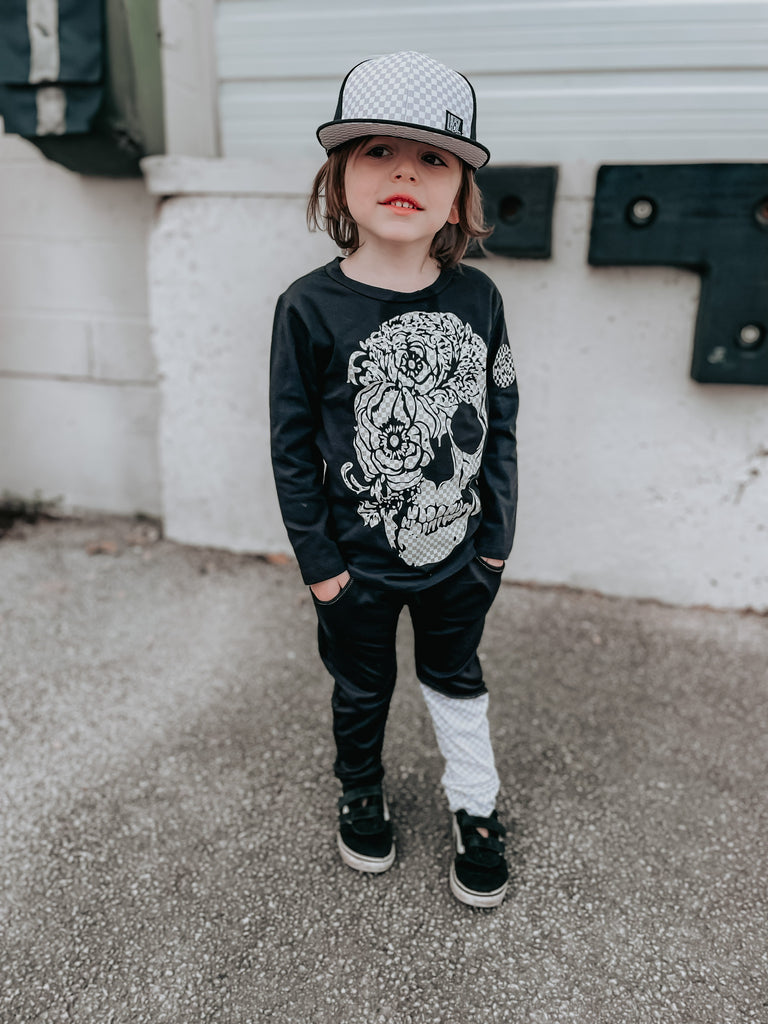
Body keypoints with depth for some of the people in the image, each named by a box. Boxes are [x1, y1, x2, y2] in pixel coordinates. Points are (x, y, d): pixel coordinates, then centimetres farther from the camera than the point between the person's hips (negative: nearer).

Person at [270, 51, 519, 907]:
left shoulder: (477, 298, -6)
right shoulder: (310, 307, -15)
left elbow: (500, 420, 2)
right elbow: (292, 444, -10)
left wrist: (495, 531, 2)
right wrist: (317, 559, -9)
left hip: (460, 555, 2)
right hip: (360, 564, -2)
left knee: (456, 681, 22)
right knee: (362, 689, 20)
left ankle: (475, 810, 44)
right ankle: (361, 795, 49)